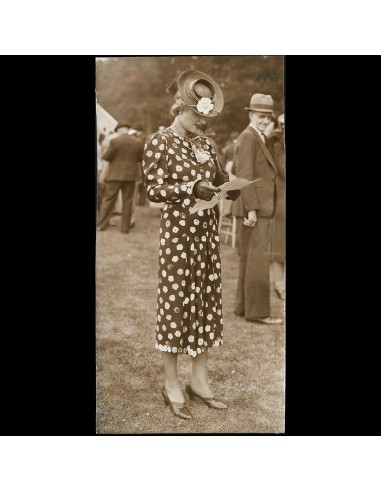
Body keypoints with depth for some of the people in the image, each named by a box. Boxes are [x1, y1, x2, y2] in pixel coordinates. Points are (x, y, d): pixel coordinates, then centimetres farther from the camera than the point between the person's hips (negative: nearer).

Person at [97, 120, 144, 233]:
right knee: (127, 201, 9)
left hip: (116, 174, -3)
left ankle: (101, 225, 9)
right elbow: (140, 158, 6)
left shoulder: (115, 141, -11)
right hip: (131, 175, 3)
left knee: (108, 199, 7)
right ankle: (125, 227, 11)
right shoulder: (138, 142, -1)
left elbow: (107, 157, -8)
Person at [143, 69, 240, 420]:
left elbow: (218, 179, 17)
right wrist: (191, 188, -24)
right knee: (176, 301, 1)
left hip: (207, 230, 6)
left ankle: (199, 378, 22)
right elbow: (153, 190, -11)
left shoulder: (205, 143, 11)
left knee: (206, 300, 9)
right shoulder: (160, 142, -7)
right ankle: (171, 384, 15)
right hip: (178, 231, -6)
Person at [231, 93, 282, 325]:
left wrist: (254, 208, 16)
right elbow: (245, 175, -19)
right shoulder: (248, 137, -11)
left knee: (250, 258, 13)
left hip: (260, 208, 10)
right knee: (259, 258, -7)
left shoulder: (260, 138, 19)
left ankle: (244, 306, 22)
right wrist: (251, 208, -23)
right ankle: (257, 311, -2)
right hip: (254, 208, -10)